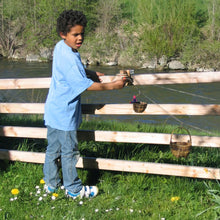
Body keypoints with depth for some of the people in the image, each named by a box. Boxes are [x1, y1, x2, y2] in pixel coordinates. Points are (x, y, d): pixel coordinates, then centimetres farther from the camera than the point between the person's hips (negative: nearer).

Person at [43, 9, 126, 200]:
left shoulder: (60, 47, 5)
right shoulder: (69, 58, -24)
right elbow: (85, 85, -23)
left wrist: (88, 73, 11)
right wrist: (112, 86, -17)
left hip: (54, 111, 9)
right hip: (64, 113, -9)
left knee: (53, 148, 18)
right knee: (69, 151, 4)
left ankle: (51, 184, 31)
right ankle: (73, 189, 18)